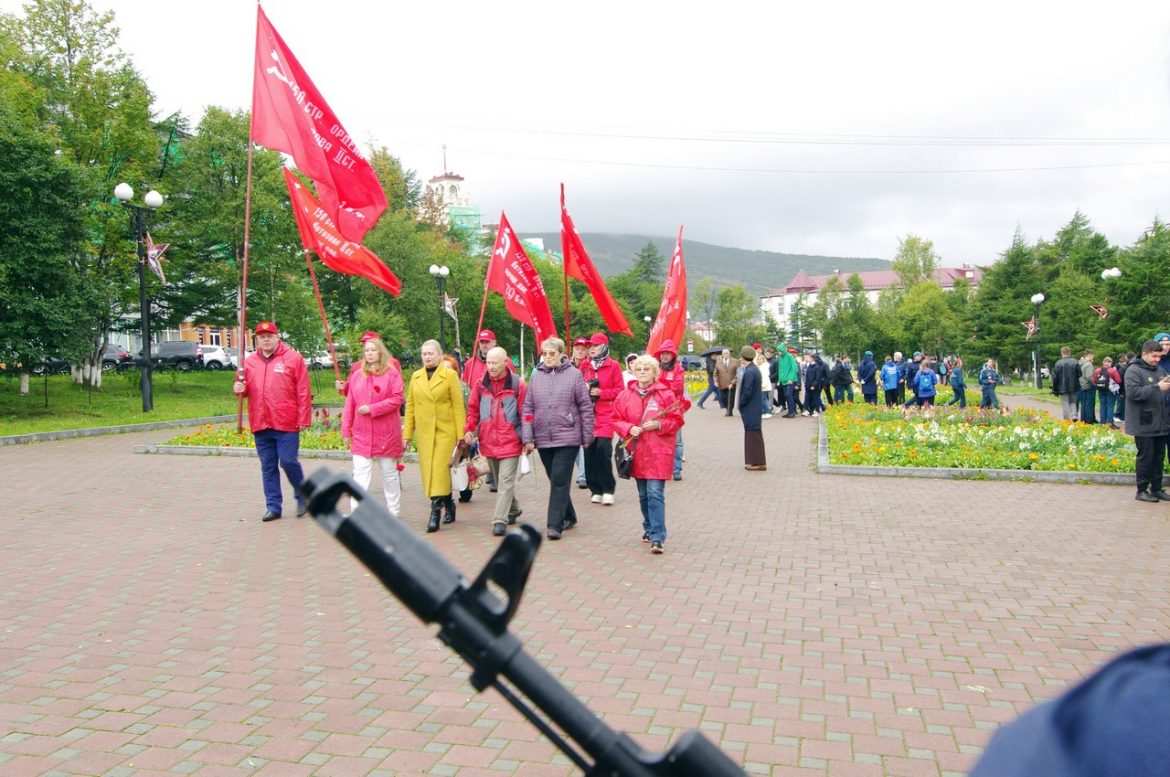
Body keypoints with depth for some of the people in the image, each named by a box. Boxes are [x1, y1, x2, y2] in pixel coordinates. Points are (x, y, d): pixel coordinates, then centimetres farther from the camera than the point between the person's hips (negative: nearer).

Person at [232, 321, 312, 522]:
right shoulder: (249, 361, 11)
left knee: (288, 462, -5)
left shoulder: (293, 358, -2)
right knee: (267, 467, 9)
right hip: (260, 424, 4)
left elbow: (303, 392, -5)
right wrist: (239, 388, -6)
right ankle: (273, 506, 17)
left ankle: (303, 497, 18)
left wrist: (304, 419, -9)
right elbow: (245, 388, 19)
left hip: (286, 423, -4)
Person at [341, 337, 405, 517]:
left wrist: (371, 408, -16)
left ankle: (392, 512, 22)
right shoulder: (357, 376, 8)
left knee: (389, 473, 10)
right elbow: (349, 405, 8)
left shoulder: (392, 373, -3)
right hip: (361, 434, 2)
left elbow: (397, 399, -12)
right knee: (360, 474, -6)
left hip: (386, 433, -2)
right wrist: (346, 431, 5)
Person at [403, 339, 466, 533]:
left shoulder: (450, 375, -1)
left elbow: (458, 406, -3)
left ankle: (435, 513, -10)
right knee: (428, 471, 6)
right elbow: (410, 406, 13)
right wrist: (407, 433, 8)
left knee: (439, 469, -11)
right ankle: (448, 505, 22)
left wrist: (461, 434, -8)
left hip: (445, 431, -5)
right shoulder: (416, 376, 12)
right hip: (424, 432, 5)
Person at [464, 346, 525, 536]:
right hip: (488, 441, 5)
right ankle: (513, 509, 38)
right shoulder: (481, 384, 4)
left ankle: (500, 520, -7)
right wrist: (469, 429, -4)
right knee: (499, 480, 18)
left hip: (510, 441, -5)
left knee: (505, 481, -8)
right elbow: (473, 409, 11)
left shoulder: (517, 384, -7)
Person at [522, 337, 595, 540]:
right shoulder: (536, 376, 7)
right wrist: (527, 438, 0)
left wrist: (587, 436, -1)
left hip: (567, 438, -4)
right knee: (555, 480, 13)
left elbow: (586, 407, -1)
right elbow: (527, 409, 7)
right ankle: (569, 517, 28)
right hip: (543, 439, 4)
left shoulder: (574, 374, -3)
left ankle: (555, 524, -4)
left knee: (560, 481, -8)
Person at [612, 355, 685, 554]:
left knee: (655, 493, -11)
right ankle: (650, 528, 32)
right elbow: (616, 420, 9)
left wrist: (659, 425, -17)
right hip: (637, 452, 4)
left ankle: (657, 538, -10)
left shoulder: (665, 394, -4)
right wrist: (629, 429, -10)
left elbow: (677, 420, -1)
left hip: (658, 453, -4)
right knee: (643, 495, 14)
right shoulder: (625, 395, 6)